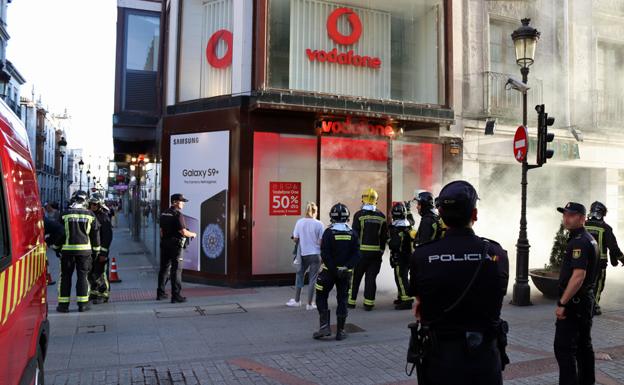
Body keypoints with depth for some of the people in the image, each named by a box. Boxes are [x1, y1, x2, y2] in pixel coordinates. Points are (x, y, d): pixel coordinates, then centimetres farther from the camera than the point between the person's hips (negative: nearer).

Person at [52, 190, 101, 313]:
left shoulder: (65, 215, -2)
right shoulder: (90, 215, 3)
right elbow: (95, 234, 8)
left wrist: (56, 248, 18)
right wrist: (96, 250, 16)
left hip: (68, 250, -1)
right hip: (85, 250, 1)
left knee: (65, 276, 7)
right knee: (82, 276, 6)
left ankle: (63, 304, 9)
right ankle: (82, 304, 6)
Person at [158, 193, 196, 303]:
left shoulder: (164, 213, 11)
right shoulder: (178, 214, -16)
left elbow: (161, 230, 17)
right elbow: (183, 232, -20)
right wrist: (193, 234, -2)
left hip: (164, 244, 8)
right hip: (175, 245, -8)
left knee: (164, 269, 16)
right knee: (176, 270, -4)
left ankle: (160, 293, 24)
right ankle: (175, 296, -2)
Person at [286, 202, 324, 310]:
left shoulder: (299, 222, -3)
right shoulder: (319, 224, -9)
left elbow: (295, 239, 0)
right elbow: (321, 241, -10)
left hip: (303, 254, 3)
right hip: (315, 255, -2)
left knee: (300, 275, 20)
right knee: (312, 279, 6)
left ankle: (296, 300, 28)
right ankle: (310, 304, 12)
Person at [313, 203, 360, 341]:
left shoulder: (328, 232, -10)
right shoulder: (352, 233, -1)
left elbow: (325, 255, -16)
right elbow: (356, 254, -6)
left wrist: (333, 269, -11)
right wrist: (347, 267, -11)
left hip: (329, 271, -3)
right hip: (346, 272, 3)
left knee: (321, 297, 12)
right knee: (342, 299, 11)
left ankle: (325, 326, 2)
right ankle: (340, 331, 14)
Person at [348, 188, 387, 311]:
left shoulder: (359, 215, -9)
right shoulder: (381, 216, 3)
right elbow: (384, 236, 7)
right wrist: (381, 250, 16)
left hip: (361, 251, -3)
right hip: (376, 252, 3)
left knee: (355, 277, 8)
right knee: (371, 277, 7)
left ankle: (351, 301, 14)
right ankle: (369, 303, 8)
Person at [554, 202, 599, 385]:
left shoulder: (579, 242, -18)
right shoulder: (590, 239, 14)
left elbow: (578, 276, -26)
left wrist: (562, 303, -23)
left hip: (574, 301, -10)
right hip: (586, 300, 10)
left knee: (564, 348, -8)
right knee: (584, 344, 18)